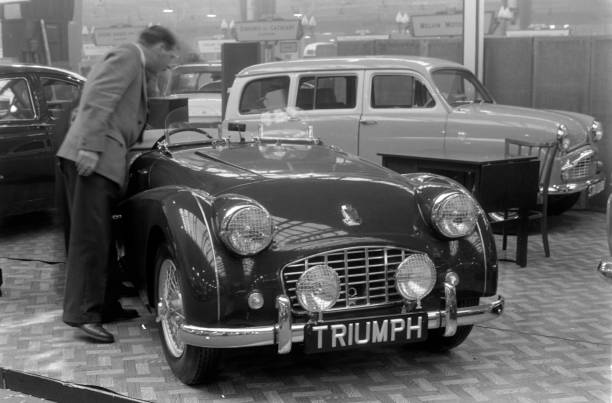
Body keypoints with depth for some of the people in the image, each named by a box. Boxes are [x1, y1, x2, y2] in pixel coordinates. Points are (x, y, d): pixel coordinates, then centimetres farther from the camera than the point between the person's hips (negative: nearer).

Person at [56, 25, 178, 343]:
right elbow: (97, 100, -17)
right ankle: (82, 313, -10)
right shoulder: (127, 56, -4)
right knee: (90, 238, -11)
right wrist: (91, 148, -25)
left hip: (100, 160, 10)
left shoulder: (133, 65, 25)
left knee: (101, 237, 11)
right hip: (92, 159, -10)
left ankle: (106, 305, 17)